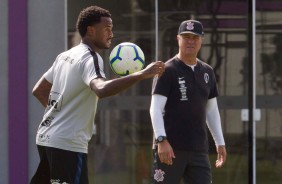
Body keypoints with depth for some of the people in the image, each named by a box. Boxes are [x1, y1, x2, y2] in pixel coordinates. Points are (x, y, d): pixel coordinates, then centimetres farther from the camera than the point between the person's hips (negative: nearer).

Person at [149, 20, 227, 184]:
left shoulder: (207, 72, 15)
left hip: (199, 150, 5)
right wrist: (162, 140, -22)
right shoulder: (167, 71, -4)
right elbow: (156, 109, -11)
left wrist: (220, 142, 17)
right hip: (170, 147, -5)